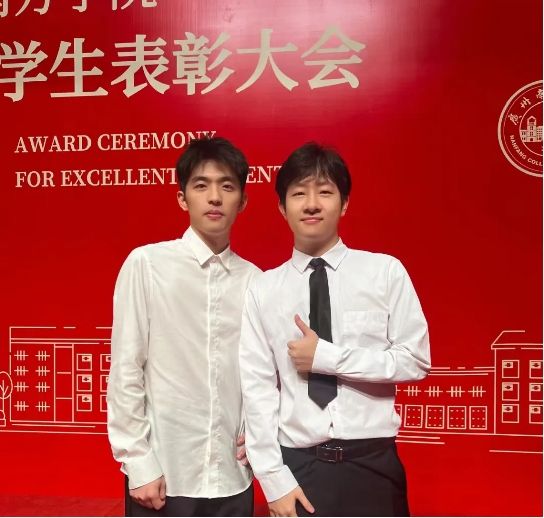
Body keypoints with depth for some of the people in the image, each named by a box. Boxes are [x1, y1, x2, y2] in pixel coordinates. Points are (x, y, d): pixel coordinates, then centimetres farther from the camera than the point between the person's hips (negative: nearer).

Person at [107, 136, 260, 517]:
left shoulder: (253, 279, 1)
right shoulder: (146, 264, -9)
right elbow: (126, 371, -7)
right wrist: (139, 463, -7)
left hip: (232, 477, 3)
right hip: (162, 474, -3)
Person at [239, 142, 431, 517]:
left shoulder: (386, 271, -3)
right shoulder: (263, 289, -2)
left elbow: (416, 361, -5)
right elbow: (257, 388, -3)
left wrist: (327, 357, -12)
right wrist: (274, 478, -6)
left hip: (372, 463, 0)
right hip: (298, 465, 0)